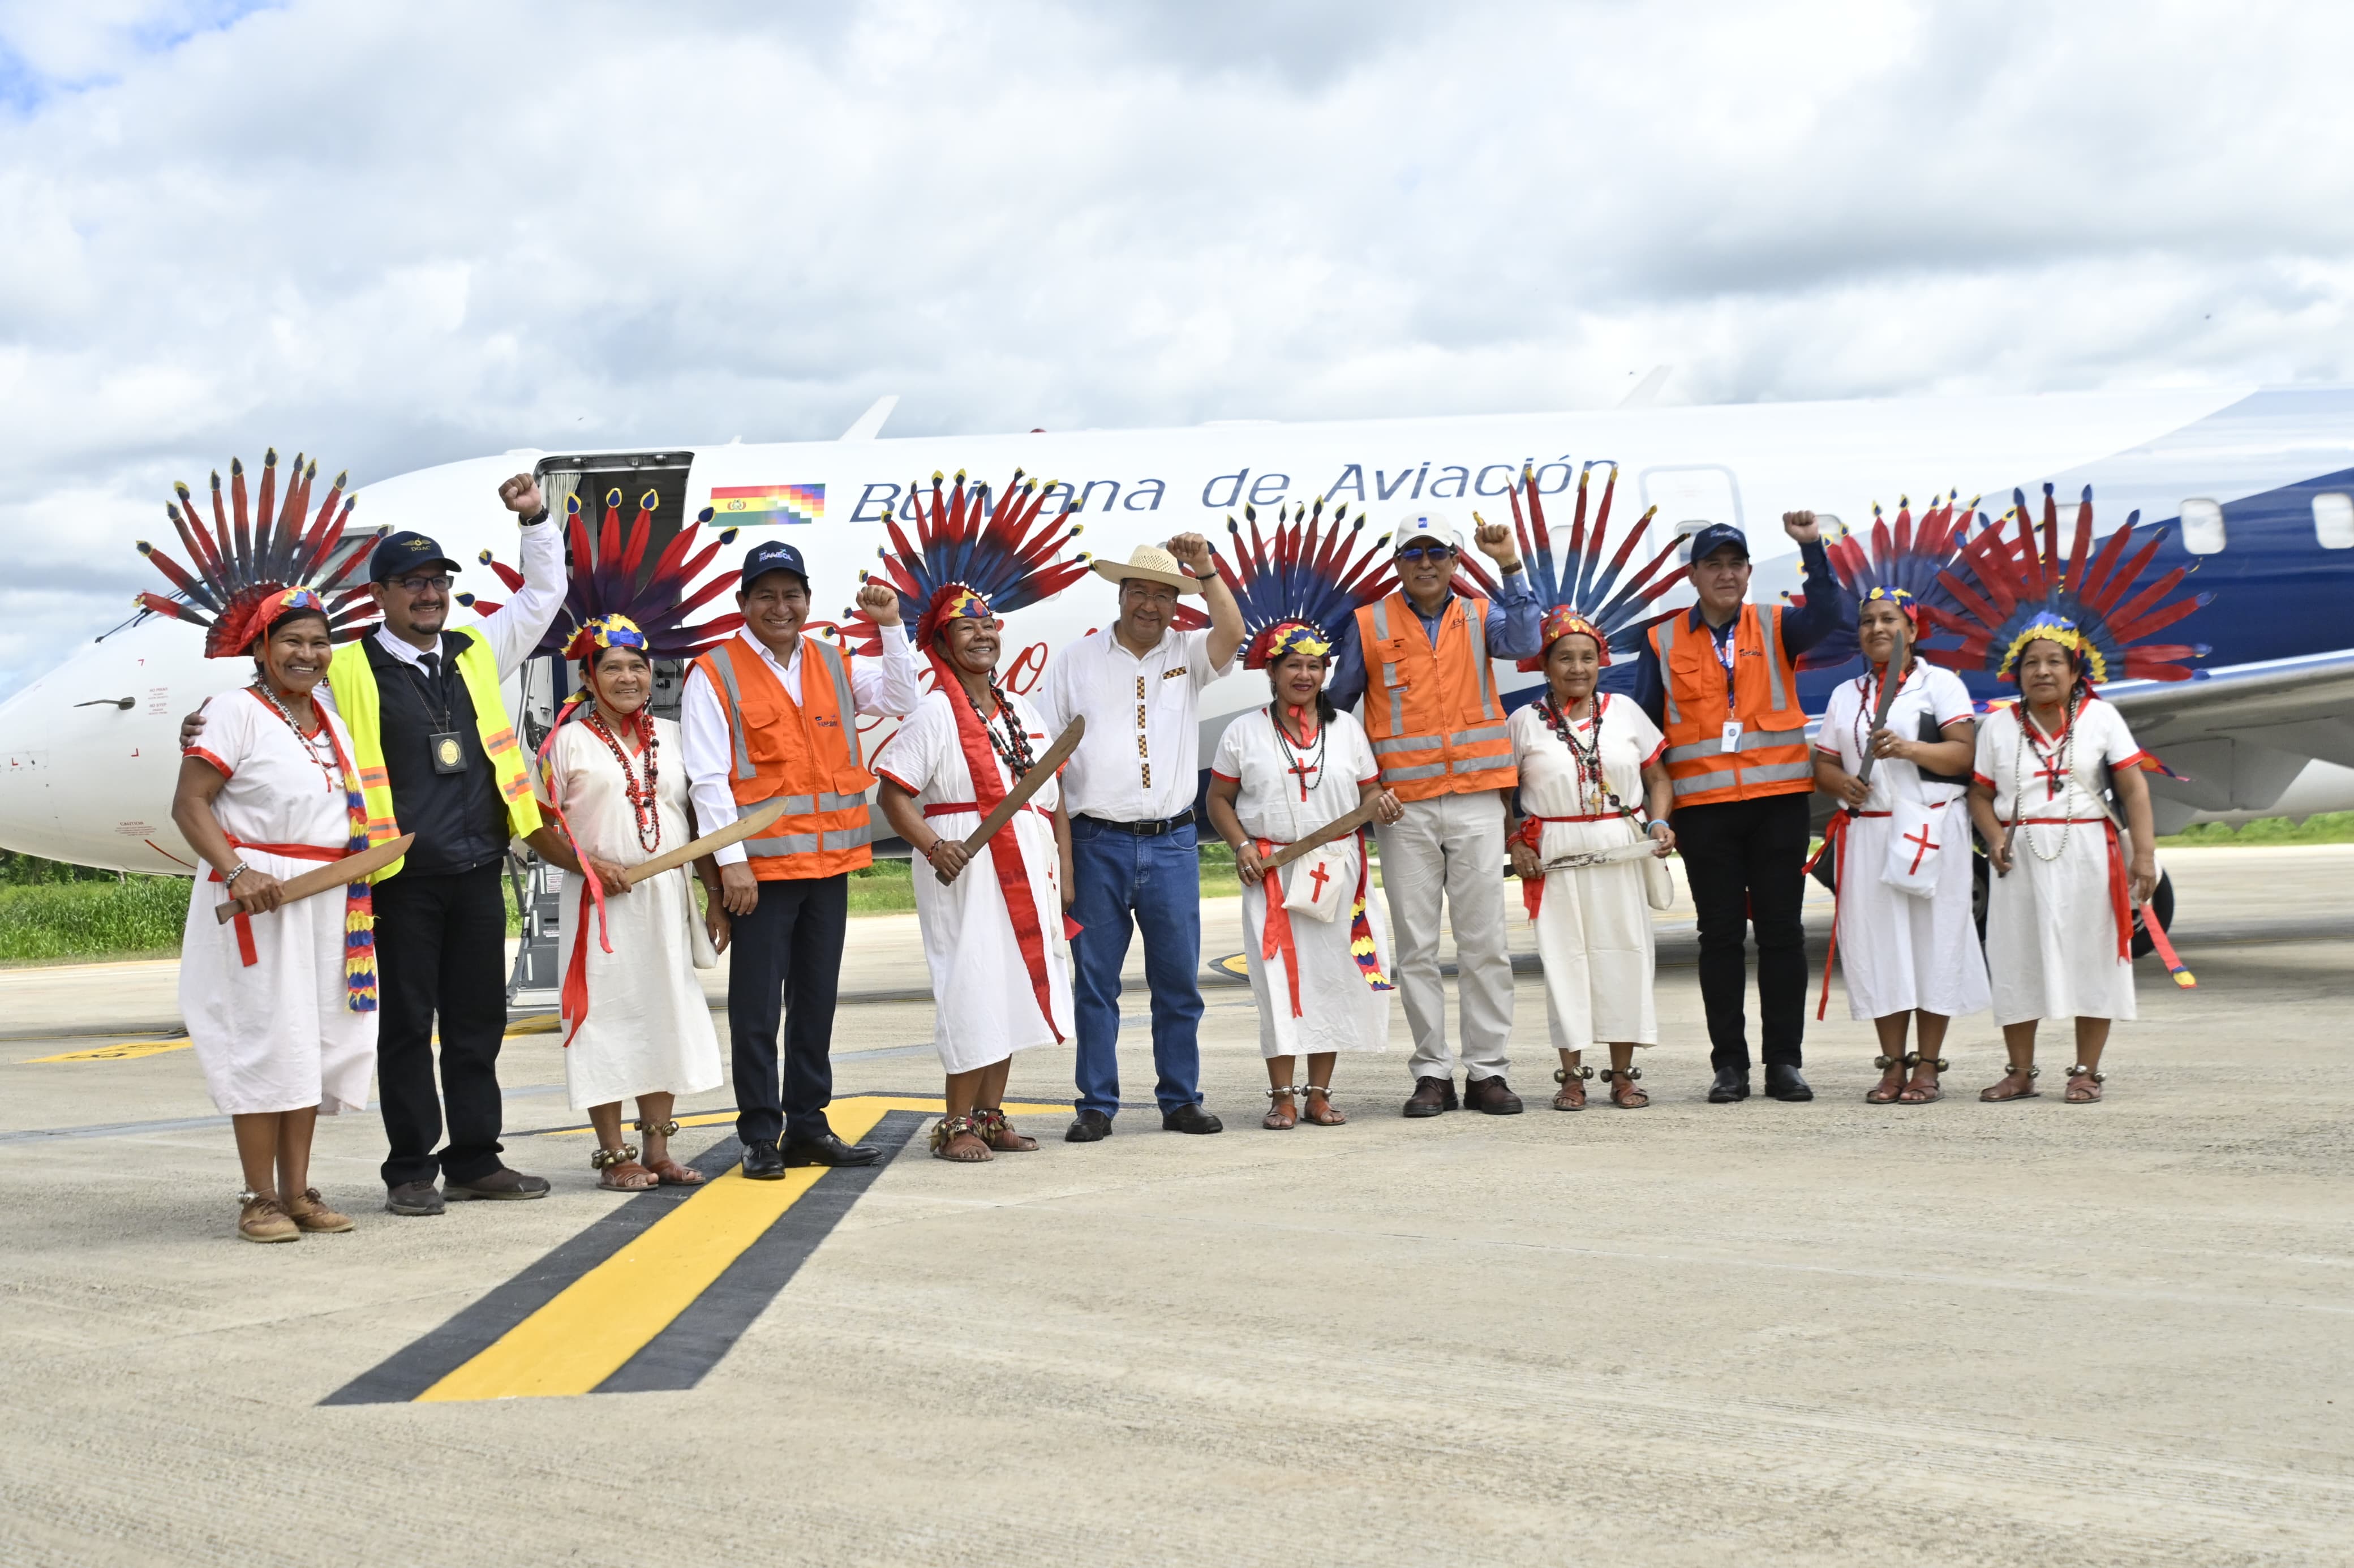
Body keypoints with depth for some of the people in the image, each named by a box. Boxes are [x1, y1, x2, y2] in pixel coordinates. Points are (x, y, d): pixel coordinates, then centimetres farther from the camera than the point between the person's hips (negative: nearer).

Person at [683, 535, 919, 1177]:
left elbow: (900, 699, 8)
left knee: (816, 998, 11)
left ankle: (808, 1124, 19)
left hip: (829, 860, 5)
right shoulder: (714, 674, -4)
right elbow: (708, 778, -8)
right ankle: (761, 1136, 4)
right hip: (759, 865, -5)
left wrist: (890, 626, -2)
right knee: (757, 1004, -2)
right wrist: (731, 861, -14)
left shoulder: (835, 666, 12)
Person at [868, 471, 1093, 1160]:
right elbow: (892, 792, -10)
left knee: (1015, 988, 9)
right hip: (966, 871, -7)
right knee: (971, 989, -8)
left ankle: (991, 1113, 18)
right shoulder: (935, 714, -5)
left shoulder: (1023, 713, 14)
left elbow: (1054, 797, 15)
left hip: (1027, 871, 7)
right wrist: (933, 846, -22)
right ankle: (957, 1123, 0)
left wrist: (1064, 869, 9)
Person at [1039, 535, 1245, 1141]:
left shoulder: (1188, 655, 10)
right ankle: (1096, 1106, 8)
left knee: (1179, 981, 5)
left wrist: (1205, 570, -19)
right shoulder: (1077, 660, 6)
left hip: (1172, 844, 1)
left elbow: (1232, 634, -12)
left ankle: (1181, 1100, 14)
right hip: (1097, 843, -1)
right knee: (1095, 981, 2)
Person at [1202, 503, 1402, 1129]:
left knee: (1332, 977, 1)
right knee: (1280, 977, -5)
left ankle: (1319, 1092, 9)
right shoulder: (1245, 732, 4)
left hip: (1338, 872, 2)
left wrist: (1380, 806, -12)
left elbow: (1370, 792, 11)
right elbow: (1219, 799, 6)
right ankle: (1282, 1094, 0)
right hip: (1272, 873, -2)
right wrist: (1242, 846, -8)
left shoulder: (1346, 729, 9)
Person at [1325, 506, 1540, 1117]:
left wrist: (1509, 569, -18)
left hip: (1476, 802, 0)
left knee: (1484, 942, 0)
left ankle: (1487, 1071, 6)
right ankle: (1432, 1073, 8)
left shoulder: (1479, 615, 9)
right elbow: (1338, 705, 12)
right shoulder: (1368, 625, 7)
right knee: (1416, 946, 2)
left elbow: (1522, 642, -12)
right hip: (1403, 808, 0)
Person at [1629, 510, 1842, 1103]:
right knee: (1720, 935, 2)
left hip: (1779, 802, 0)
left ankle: (1784, 1061, 7)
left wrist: (1812, 547, -24)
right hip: (1703, 807, 0)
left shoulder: (1776, 627, 7)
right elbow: (1644, 725, 9)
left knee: (1782, 931, 2)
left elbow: (1824, 615, -13)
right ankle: (1730, 1064, 7)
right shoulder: (1664, 642, 8)